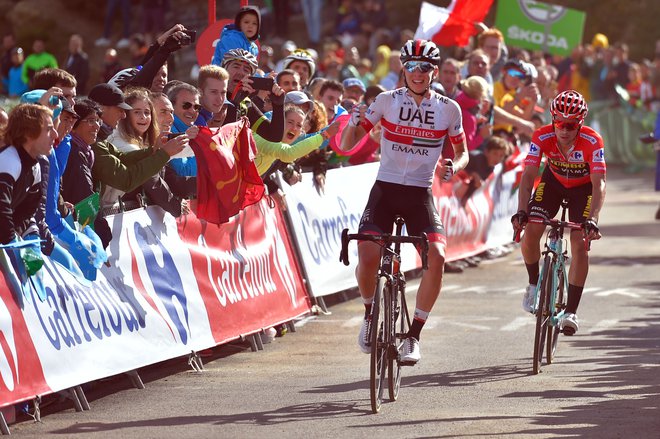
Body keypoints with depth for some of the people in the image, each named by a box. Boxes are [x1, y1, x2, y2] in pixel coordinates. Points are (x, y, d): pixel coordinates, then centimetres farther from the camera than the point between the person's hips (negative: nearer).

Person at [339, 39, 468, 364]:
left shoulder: (448, 109, 1)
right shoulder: (387, 101, -2)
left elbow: (462, 152, 13)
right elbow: (347, 146, 0)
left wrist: (453, 166, -10)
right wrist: (353, 124, -22)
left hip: (420, 194, 1)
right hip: (385, 190, -1)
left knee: (436, 257, -22)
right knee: (367, 256, -21)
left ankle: (413, 336, -8)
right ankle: (371, 313, 11)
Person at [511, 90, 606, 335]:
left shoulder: (592, 141, -34)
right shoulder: (542, 137, -29)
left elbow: (599, 185, -38)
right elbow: (528, 177, -31)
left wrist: (592, 220, -52)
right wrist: (521, 211, -45)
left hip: (582, 187, -2)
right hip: (553, 181, 2)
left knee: (579, 243, -17)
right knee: (530, 232, -17)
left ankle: (571, 312, -12)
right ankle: (534, 283, 11)